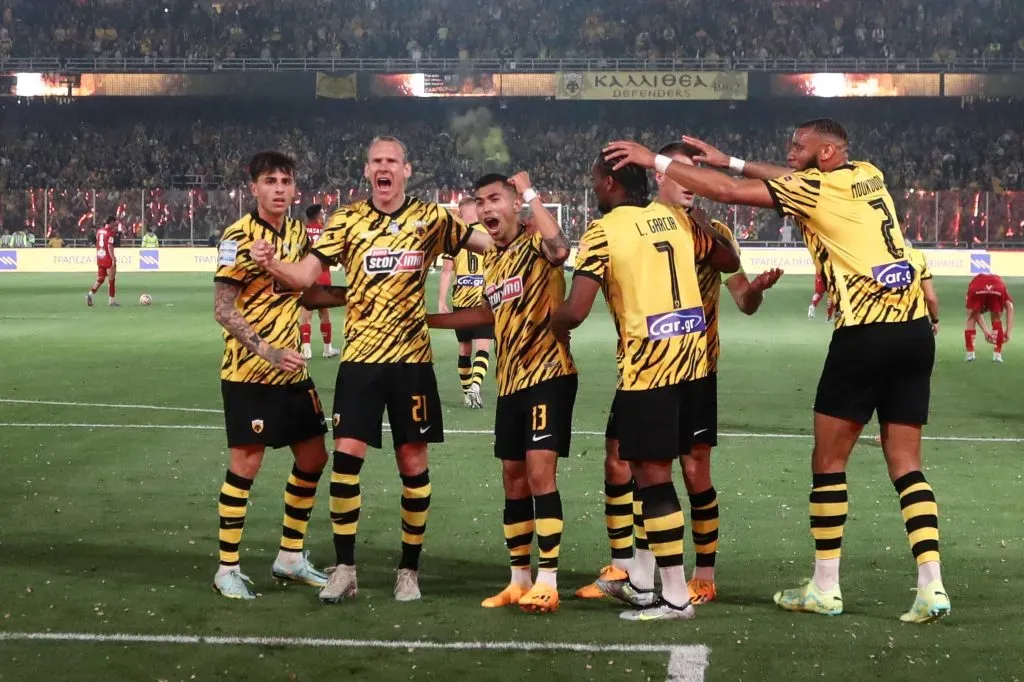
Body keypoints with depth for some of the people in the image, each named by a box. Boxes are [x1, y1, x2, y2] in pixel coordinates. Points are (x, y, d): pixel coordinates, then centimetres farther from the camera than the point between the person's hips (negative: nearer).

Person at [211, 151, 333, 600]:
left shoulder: (298, 233, 8)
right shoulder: (239, 236, -13)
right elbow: (224, 309, -17)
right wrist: (266, 351, -25)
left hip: (292, 371, 8)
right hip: (248, 373, -7)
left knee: (312, 458, 11)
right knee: (245, 465, -5)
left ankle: (290, 557, 25)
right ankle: (227, 568, 7)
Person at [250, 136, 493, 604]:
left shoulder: (431, 218, 2)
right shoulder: (347, 221, 3)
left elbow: (493, 244, 5)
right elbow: (305, 275, 0)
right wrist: (270, 263, -20)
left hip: (411, 358, 0)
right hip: (360, 357, 0)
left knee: (413, 462, 4)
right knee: (346, 455, -8)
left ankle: (409, 569, 18)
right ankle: (344, 569, 3)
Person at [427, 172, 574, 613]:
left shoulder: (535, 244, -9)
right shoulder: (491, 260, 14)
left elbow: (560, 250, -35)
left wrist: (531, 194, -25)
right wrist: (428, 319, 32)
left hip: (548, 373, -8)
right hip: (510, 381, 8)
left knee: (540, 473, -14)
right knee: (513, 478, 10)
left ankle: (547, 582, -10)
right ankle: (520, 579, 19)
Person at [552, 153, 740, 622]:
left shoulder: (603, 231, -9)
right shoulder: (676, 218, 10)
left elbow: (575, 310, -15)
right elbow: (729, 262, 23)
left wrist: (552, 322, 7)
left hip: (647, 366, -7)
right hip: (692, 358, 7)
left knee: (652, 474, -1)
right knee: (651, 469, 17)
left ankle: (675, 596, 1)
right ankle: (641, 581, 26)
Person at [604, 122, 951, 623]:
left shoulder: (816, 187, -3)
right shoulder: (869, 176, 17)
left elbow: (727, 191, -8)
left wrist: (654, 160, -1)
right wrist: (729, 160, 27)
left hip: (865, 333, -7)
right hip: (915, 330, 7)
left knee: (829, 460, 6)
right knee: (905, 464, 8)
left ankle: (825, 589, 10)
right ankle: (931, 587, -1)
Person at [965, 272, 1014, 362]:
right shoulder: (1001, 283, 41)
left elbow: (976, 314, 30)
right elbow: (1009, 307, 25)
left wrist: (986, 331, 30)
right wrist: (1008, 332, 23)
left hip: (977, 289, 0)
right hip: (997, 290, 0)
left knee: (971, 319, 25)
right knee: (997, 320, 26)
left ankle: (970, 354, 22)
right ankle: (997, 354, 22)